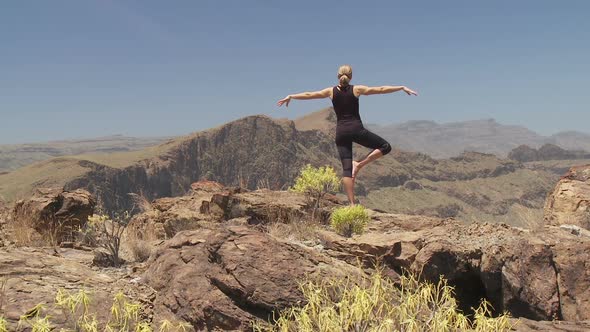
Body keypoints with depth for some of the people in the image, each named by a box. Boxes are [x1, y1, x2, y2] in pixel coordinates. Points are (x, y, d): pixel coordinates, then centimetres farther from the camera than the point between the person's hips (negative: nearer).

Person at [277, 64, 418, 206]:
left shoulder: (331, 91, 6)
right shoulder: (356, 89, 0)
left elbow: (308, 95, 12)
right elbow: (382, 89, 2)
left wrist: (290, 96, 25)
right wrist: (402, 88, 9)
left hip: (341, 132, 3)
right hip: (356, 129, -3)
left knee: (346, 168, 2)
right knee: (385, 146, 10)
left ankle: (352, 203, -5)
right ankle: (359, 164, -6)